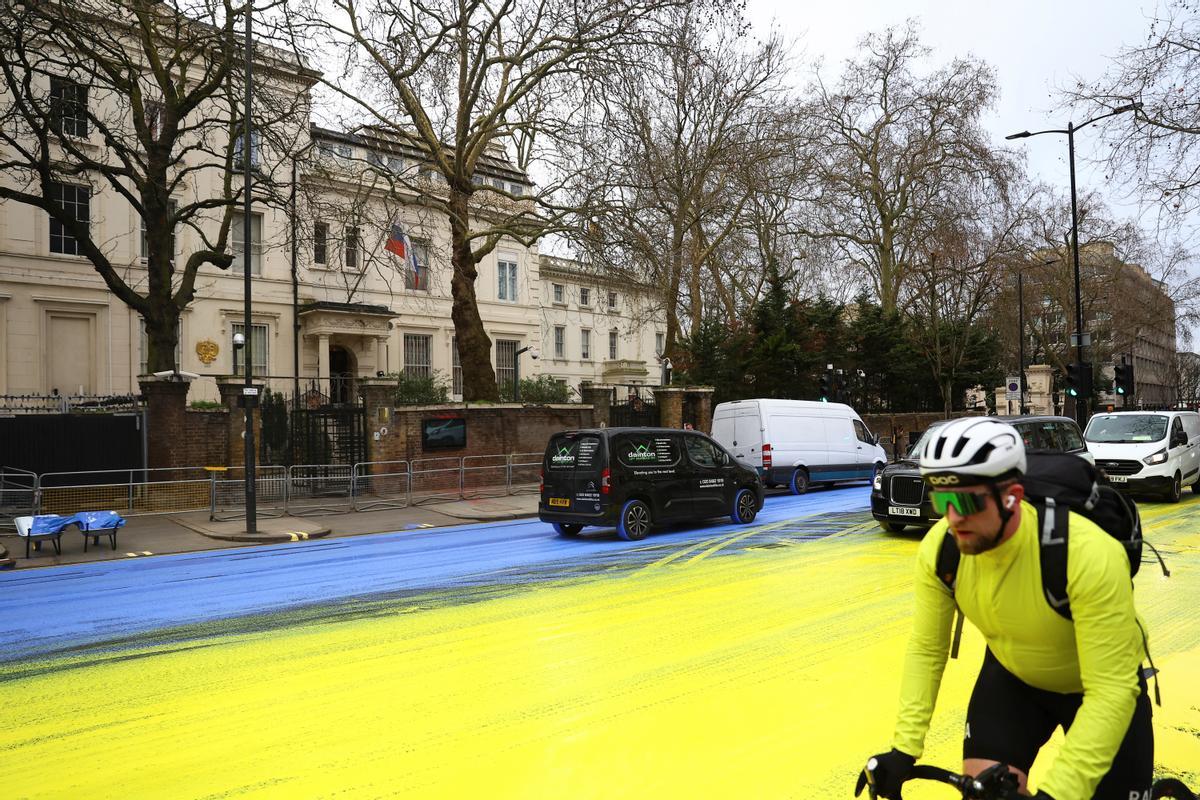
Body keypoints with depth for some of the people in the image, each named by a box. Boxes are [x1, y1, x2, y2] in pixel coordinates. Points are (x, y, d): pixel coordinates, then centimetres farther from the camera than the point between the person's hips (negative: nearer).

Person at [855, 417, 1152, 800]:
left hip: (1103, 685, -2)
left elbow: (1111, 692, -36)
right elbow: (925, 650, -12)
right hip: (1013, 676, 3)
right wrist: (904, 749, -16)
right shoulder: (938, 549, -25)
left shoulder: (1089, 556, -38)